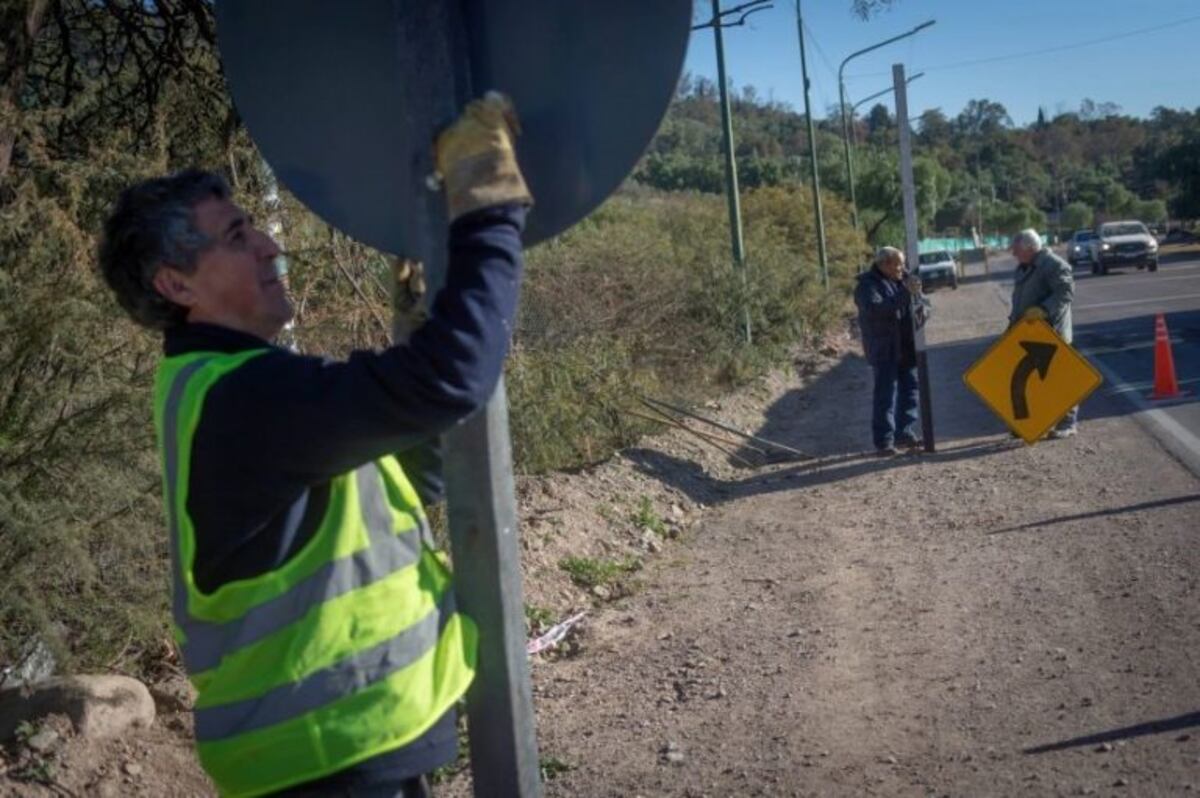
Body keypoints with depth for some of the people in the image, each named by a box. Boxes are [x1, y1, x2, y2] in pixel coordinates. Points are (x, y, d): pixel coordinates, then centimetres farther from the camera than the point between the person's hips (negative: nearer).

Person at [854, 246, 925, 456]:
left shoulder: (902, 280, 9)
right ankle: (883, 441, -2)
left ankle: (905, 433, 21)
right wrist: (905, 293, -32)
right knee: (885, 394, -6)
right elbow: (874, 308, -29)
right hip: (884, 349, -7)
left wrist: (921, 308, -5)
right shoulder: (868, 285, -11)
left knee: (909, 387, 10)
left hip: (906, 347, 7)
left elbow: (919, 301, 21)